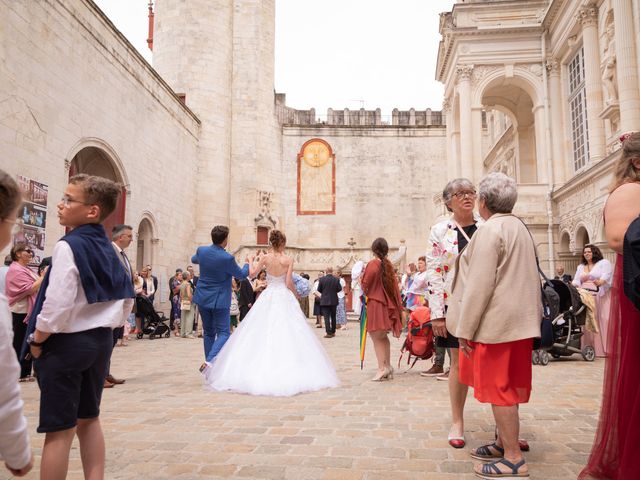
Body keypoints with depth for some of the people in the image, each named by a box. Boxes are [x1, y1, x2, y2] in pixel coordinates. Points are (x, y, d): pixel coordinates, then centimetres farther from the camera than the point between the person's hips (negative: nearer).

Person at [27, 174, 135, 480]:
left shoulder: (68, 246, -16)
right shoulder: (107, 249, 6)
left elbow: (57, 304, -22)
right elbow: (127, 300, 11)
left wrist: (37, 340, -8)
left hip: (66, 343, -7)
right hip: (101, 340, 7)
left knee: (59, 430, 3)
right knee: (89, 419, 18)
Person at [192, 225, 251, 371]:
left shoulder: (201, 250, -4)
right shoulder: (227, 258, -20)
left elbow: (193, 259, 21)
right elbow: (241, 274, -3)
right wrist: (248, 263, 16)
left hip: (202, 298, 6)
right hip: (219, 300, -6)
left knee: (208, 332, 17)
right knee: (223, 333, 3)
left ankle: (209, 361, 23)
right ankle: (210, 361, -15)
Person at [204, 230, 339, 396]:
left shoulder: (265, 258, -3)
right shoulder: (288, 260, -7)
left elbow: (252, 272, 7)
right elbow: (289, 283, -9)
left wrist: (257, 261, 24)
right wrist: (296, 294, 9)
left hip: (268, 298, 2)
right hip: (284, 298, -2)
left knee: (263, 333, 8)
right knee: (287, 333, 3)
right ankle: (287, 370, 3)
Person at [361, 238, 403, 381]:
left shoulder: (373, 264, -12)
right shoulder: (388, 265, 6)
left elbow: (365, 285, -10)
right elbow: (394, 286, 9)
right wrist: (399, 307, 16)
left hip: (375, 304, -7)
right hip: (388, 304, 7)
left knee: (377, 337, -2)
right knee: (383, 337, 17)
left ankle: (382, 368, -7)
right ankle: (388, 367, 21)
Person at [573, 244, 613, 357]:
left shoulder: (604, 263, 7)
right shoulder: (580, 267, 23)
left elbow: (606, 275, -10)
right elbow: (576, 281, 13)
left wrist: (600, 282, -31)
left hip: (600, 297, -5)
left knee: (603, 320, -9)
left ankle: (604, 348, -9)